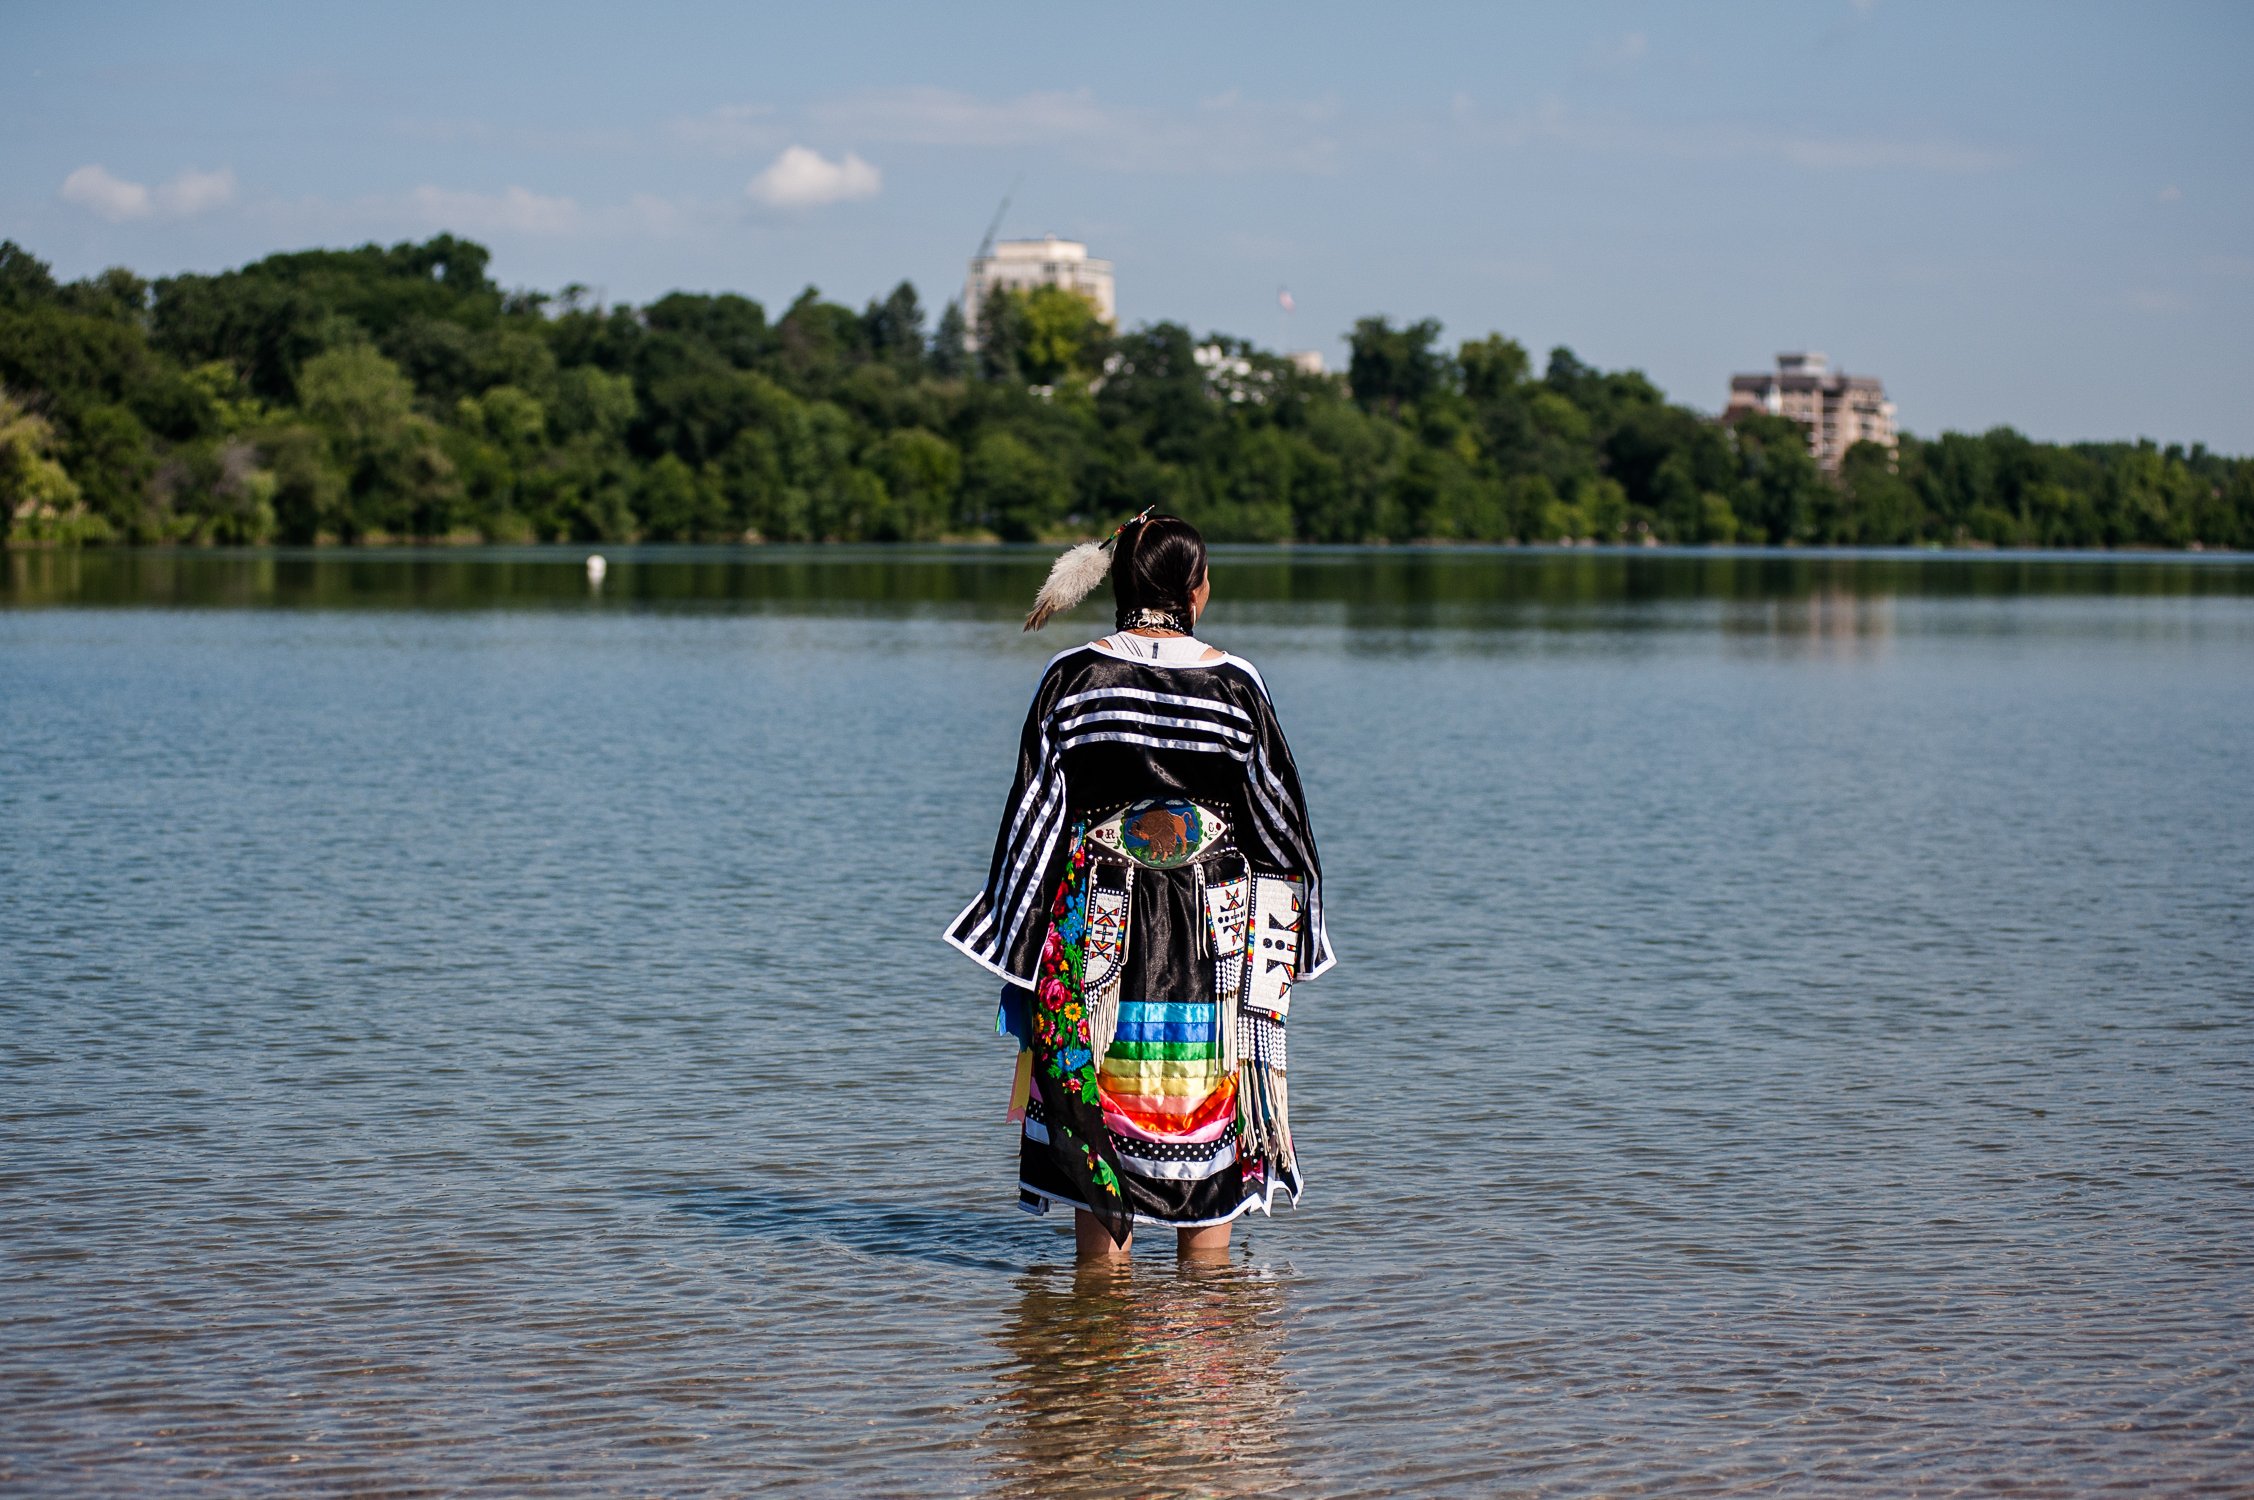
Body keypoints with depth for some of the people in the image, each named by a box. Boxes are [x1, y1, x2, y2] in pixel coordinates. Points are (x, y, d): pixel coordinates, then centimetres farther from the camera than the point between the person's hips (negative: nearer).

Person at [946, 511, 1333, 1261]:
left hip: (1093, 922, 0)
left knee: (1096, 1100, 8)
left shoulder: (1072, 678, -4)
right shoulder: (1233, 684, -4)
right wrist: (1287, 931, 14)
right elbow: (1277, 810, 2)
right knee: (1203, 1100, 9)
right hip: (1213, 930, 0)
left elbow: (1034, 809, -3)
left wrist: (1015, 940, 3)